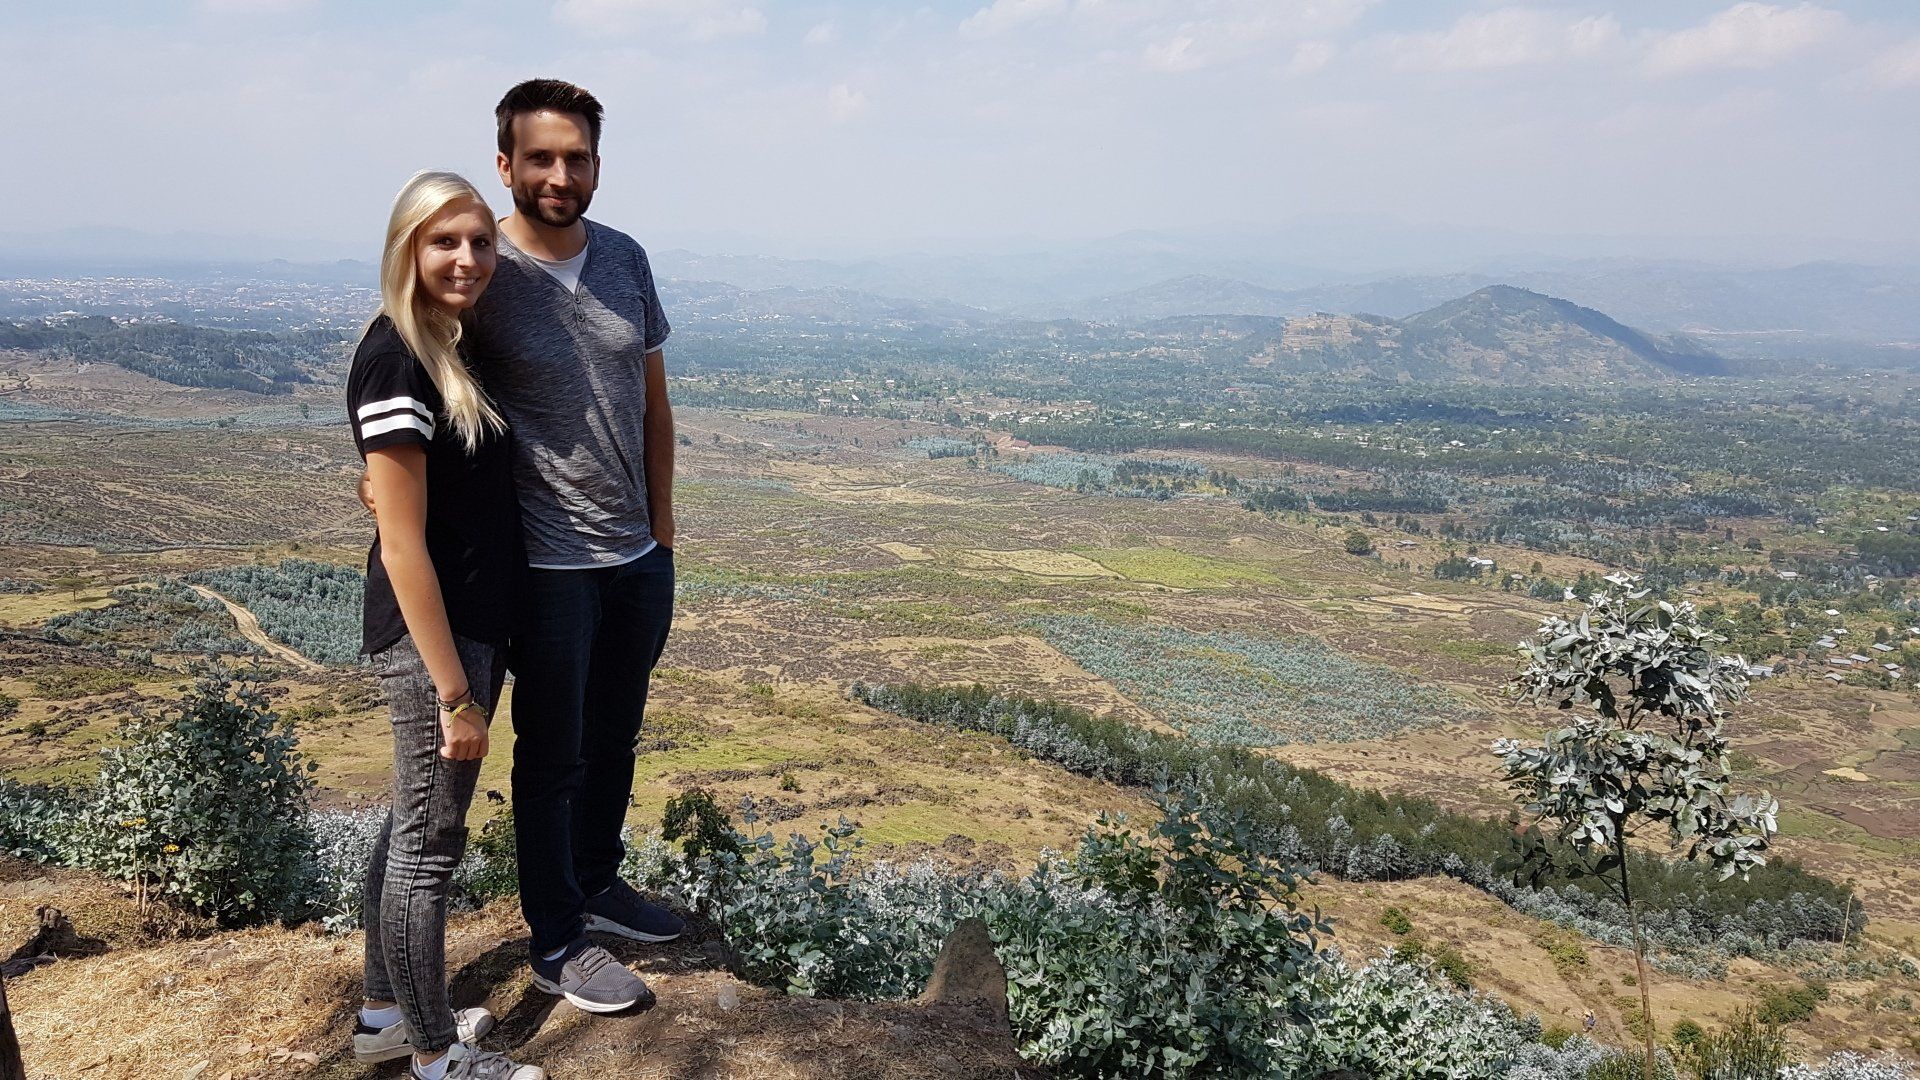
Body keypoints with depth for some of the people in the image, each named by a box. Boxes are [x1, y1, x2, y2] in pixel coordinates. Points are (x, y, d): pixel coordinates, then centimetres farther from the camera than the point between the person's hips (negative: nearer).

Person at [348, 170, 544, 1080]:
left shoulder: (446, 346, 8)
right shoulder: (395, 362, -20)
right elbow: (403, 546, -21)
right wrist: (455, 691, -20)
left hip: (472, 621, 9)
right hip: (432, 636, -9)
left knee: (413, 823, 20)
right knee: (430, 842, 5)